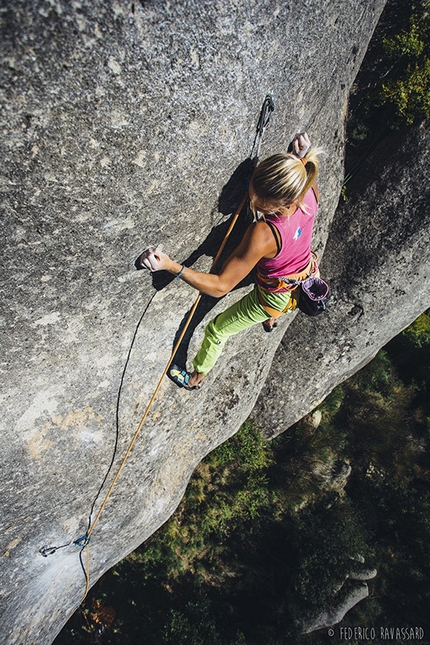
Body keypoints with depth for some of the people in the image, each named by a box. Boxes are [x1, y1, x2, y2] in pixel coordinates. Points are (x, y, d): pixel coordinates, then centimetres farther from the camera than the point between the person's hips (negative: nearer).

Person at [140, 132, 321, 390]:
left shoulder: (263, 234, -45)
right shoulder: (308, 192, -26)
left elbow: (220, 286, -40)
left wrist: (171, 266, -46)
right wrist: (303, 159, -9)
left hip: (276, 297, -7)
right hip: (308, 278, 7)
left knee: (217, 329, 16)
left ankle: (196, 378, 45)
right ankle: (270, 320, 79)